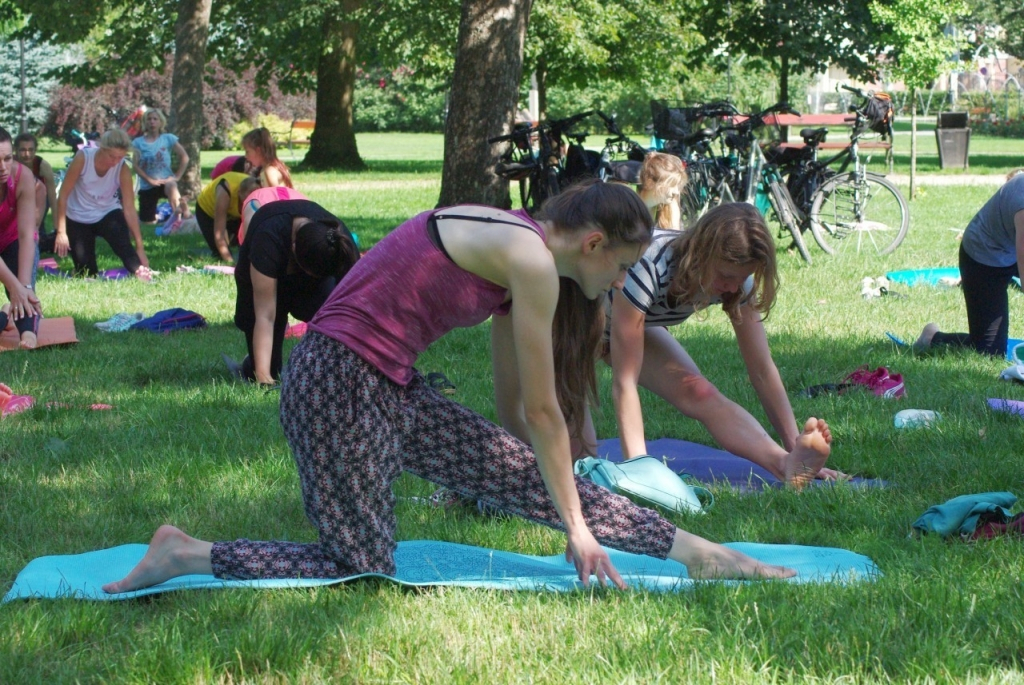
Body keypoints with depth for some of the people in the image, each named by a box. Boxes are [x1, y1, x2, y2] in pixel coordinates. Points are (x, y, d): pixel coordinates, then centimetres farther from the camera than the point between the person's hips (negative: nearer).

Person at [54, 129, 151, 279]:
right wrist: (61, 231, -22)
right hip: (79, 217, 0)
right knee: (85, 271, -1)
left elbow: (129, 209, -19)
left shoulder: (123, 169, -21)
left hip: (107, 214, 0)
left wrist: (140, 247, -23)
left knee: (122, 244, -31)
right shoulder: (83, 158, -25)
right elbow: (63, 194, -19)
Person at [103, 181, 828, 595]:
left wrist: (569, 504, 26)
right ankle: (187, 556, -2)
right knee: (362, 568, -7)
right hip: (338, 385, -9)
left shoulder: (514, 246, 13)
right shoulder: (531, 260, -15)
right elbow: (541, 410, -11)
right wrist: (578, 528, -2)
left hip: (387, 389, 9)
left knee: (527, 474, 7)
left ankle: (697, 551, 11)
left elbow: (519, 395, 20)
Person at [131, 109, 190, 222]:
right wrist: (150, 180, -16)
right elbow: (135, 164, -6)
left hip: (165, 181, -2)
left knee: (171, 186, -42)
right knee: (146, 221, 5)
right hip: (147, 186, 2)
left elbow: (184, 157, -2)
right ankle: (157, 216, 37)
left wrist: (177, 176, -10)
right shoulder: (138, 142, 1)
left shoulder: (168, 138, -1)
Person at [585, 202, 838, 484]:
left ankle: (786, 464, -36)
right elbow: (624, 381, -39)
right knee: (579, 447, -26)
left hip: (638, 323, 4)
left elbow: (762, 368, -20)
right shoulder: (648, 268, -42)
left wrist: (796, 447, -28)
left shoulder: (736, 278, -23)